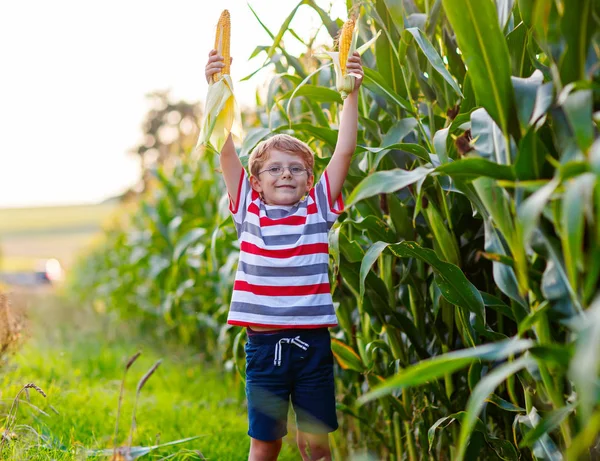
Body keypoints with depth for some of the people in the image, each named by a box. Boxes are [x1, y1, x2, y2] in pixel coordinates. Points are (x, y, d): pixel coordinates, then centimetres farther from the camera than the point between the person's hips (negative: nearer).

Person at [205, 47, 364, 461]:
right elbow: (226, 150, -5)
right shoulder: (248, 209, 3)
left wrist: (351, 92, -10)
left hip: (313, 344, 1)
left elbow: (345, 150, -3)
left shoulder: (318, 209, 3)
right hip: (264, 344, 0)